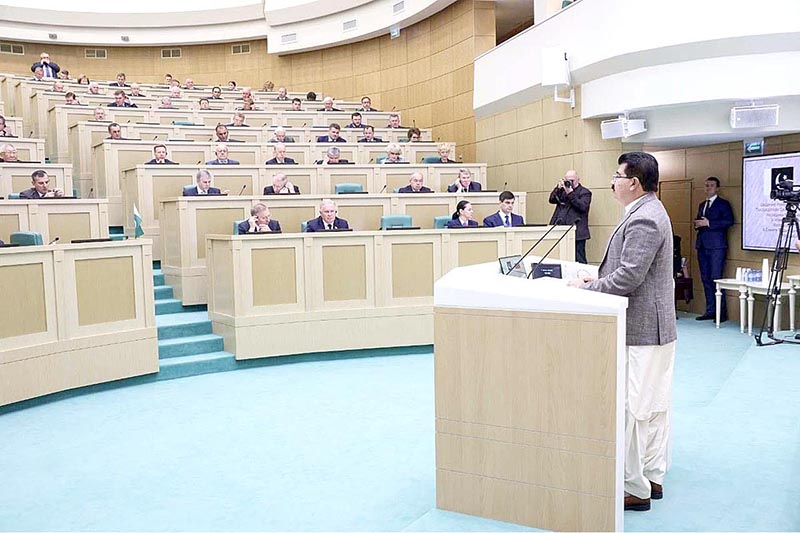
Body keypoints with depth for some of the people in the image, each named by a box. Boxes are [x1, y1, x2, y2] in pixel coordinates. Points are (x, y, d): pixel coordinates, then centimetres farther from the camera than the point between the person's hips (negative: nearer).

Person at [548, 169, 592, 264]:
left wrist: (570, 193, -16)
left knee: (579, 261, -6)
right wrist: (558, 188, -6)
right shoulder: (562, 190, 18)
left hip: (576, 232, -5)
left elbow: (582, 207, -13)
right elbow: (552, 200, 7)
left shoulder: (585, 192, 3)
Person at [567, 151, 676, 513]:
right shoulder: (649, 212, 14)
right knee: (654, 407, 16)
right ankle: (652, 478, 29)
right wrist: (598, 280, 8)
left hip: (641, 331, -11)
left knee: (633, 410, -2)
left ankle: (634, 489, 8)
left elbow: (628, 278, -25)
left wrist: (586, 288, -13)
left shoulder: (643, 219, -20)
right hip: (654, 326, 11)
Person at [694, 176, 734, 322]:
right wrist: (697, 224, 4)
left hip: (717, 246, -7)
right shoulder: (702, 205, 20)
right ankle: (710, 311, 12)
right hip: (702, 246, 7)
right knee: (705, 279, 7)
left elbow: (729, 221, -13)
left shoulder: (723, 204, -1)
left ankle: (721, 312, -4)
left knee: (716, 278, -9)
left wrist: (708, 223, -16)